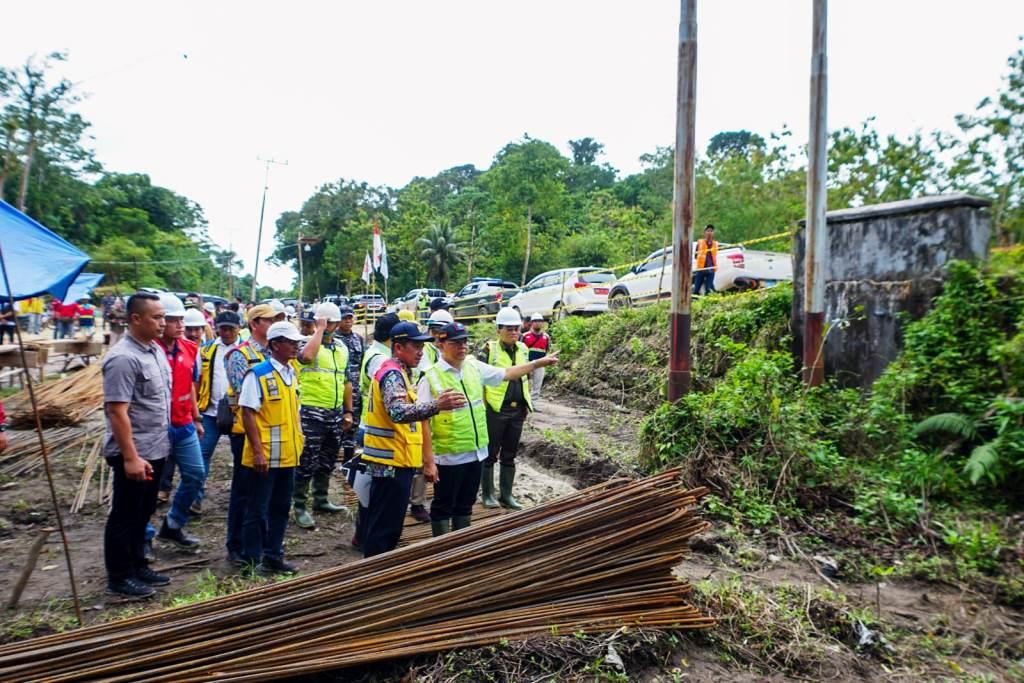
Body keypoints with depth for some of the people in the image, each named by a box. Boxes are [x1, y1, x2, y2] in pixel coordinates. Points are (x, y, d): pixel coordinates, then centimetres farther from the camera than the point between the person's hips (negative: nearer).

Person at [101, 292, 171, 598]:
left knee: (143, 513, 19)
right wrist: (130, 457, -25)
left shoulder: (155, 350, 8)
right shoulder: (123, 358, -21)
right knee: (125, 516, 6)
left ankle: (138, 567, 32)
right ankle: (119, 578, 19)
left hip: (156, 449, 9)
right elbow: (117, 411, -23)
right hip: (135, 455, -9)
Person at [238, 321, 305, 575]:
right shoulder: (258, 373, -12)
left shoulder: (292, 374, 10)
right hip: (264, 457, -7)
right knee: (258, 510, 4)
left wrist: (297, 444, 14)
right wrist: (258, 451, -18)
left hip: (288, 456, 7)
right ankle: (252, 561, 16)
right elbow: (248, 414, -15)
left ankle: (273, 556, 27)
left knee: (281, 508, 15)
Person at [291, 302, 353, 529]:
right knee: (307, 461, -1)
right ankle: (299, 507, 9)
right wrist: (319, 330, -20)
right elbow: (307, 355, -32)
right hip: (312, 412, -6)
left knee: (328, 460, 17)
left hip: (335, 413, 6)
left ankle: (321, 500, 31)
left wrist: (348, 411, 15)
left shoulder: (342, 349, 13)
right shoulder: (307, 343, -5)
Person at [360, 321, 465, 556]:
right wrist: (437, 405, -47)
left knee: (389, 526, 18)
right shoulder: (392, 374, -17)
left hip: (398, 461, 10)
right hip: (392, 463, -10)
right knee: (384, 528, -2)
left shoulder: (399, 372, 15)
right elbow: (398, 413, -35)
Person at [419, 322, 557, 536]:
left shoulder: (474, 366, 3)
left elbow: (507, 374, 16)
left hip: (476, 452, 6)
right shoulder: (431, 378, -15)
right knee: (443, 506, 10)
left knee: (465, 504, 20)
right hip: (449, 456, -6)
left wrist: (540, 362, 15)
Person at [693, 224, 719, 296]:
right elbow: (696, 255, 8)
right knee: (696, 290, -3)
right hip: (701, 269, -2)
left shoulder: (715, 244, 10)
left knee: (708, 290, -1)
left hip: (711, 270, 2)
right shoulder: (700, 243, 2)